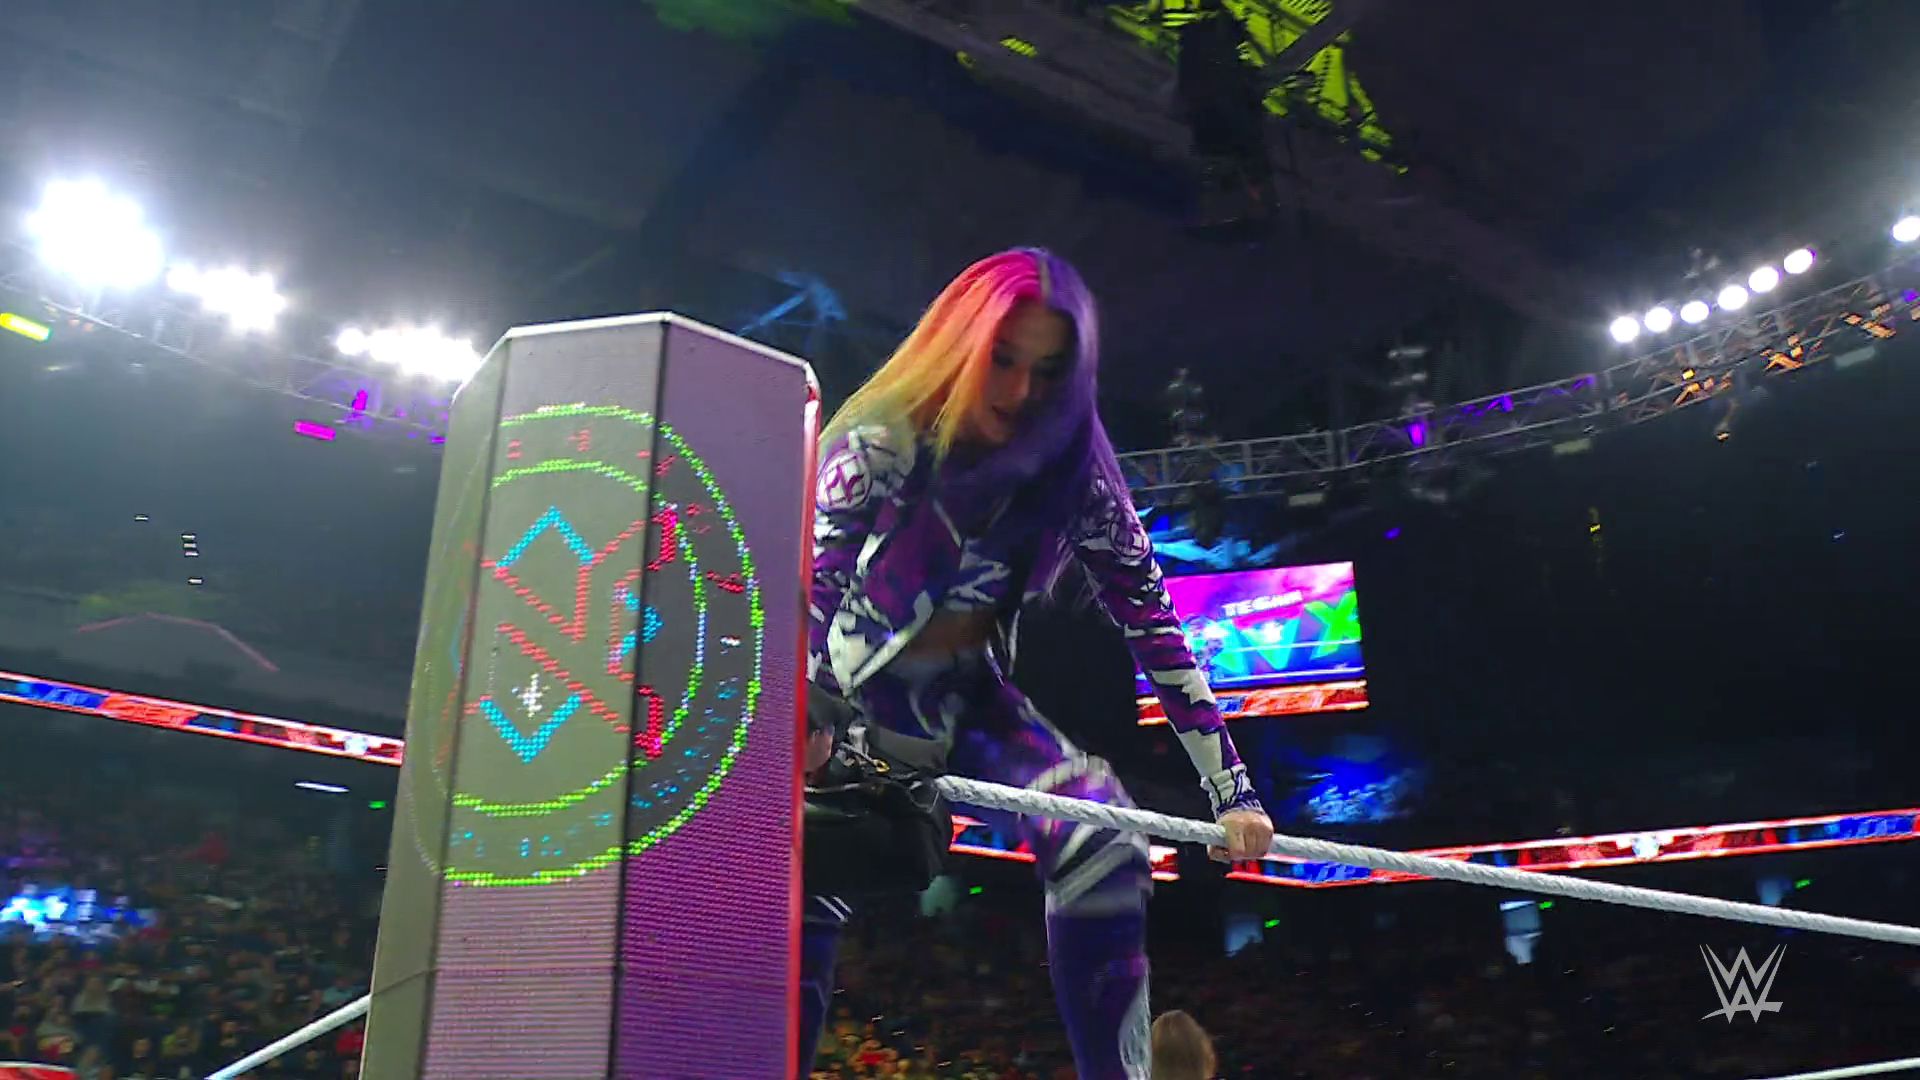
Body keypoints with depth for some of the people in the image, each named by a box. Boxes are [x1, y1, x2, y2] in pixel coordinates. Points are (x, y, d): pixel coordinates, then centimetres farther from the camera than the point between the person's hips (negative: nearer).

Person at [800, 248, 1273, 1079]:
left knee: (1104, 846, -19)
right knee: (806, 899, -14)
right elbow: (807, 589, -32)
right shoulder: (879, 445, -22)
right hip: (849, 697, -2)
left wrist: (1231, 791, -16)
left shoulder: (1072, 474, -13)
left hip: (964, 698, 2)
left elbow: (1156, 628, -13)